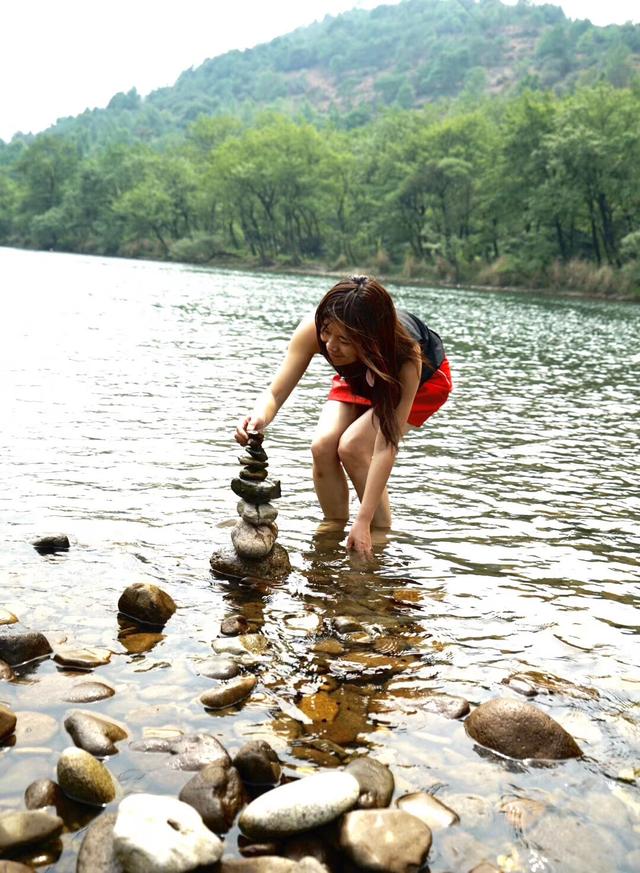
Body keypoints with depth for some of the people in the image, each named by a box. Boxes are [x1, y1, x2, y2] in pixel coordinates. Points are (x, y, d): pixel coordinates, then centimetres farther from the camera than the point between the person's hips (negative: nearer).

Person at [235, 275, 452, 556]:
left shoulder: (406, 354, -43)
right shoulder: (313, 330, -36)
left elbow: (386, 447, -42)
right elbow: (275, 393, -31)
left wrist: (363, 522, -43)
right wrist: (259, 417, -56)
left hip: (424, 378, -4)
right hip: (359, 378, 4)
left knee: (352, 447, -26)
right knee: (323, 446, -21)